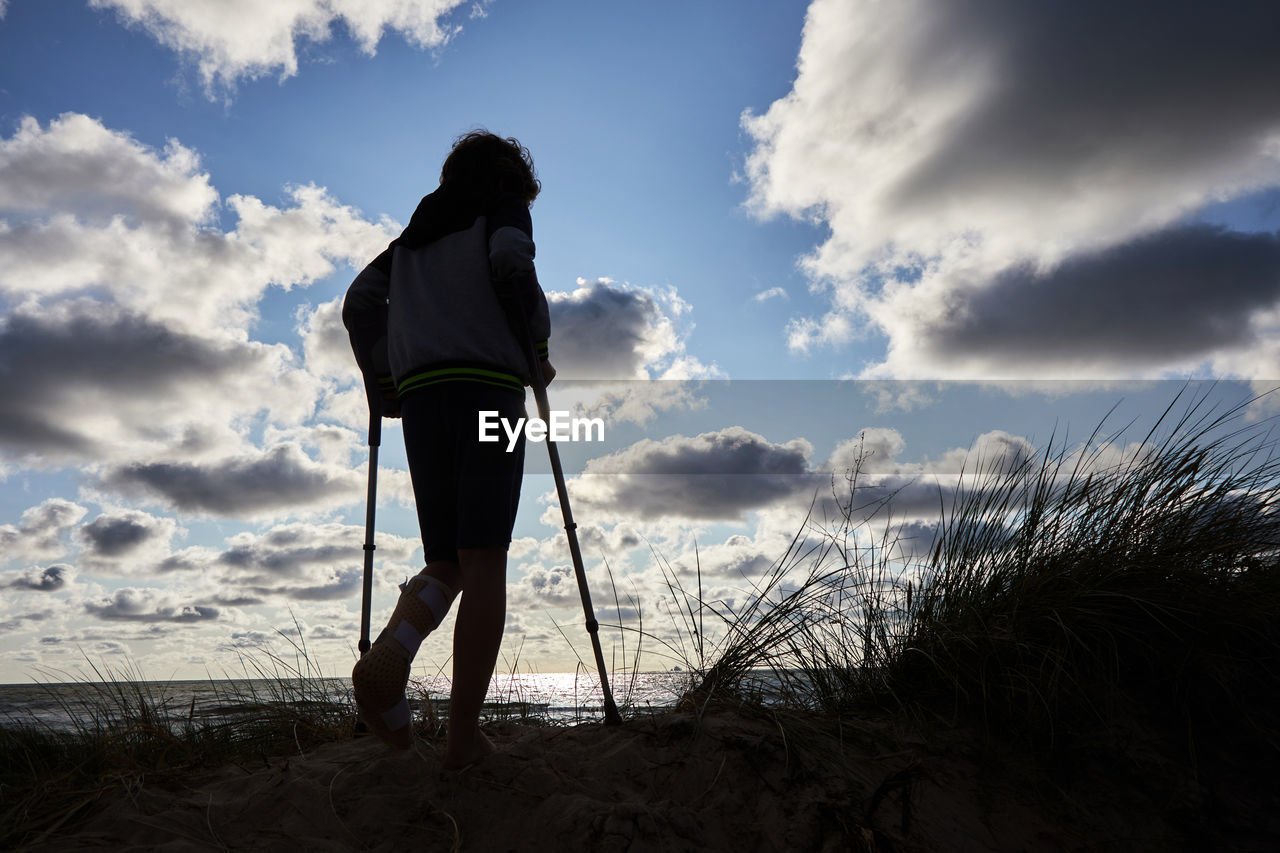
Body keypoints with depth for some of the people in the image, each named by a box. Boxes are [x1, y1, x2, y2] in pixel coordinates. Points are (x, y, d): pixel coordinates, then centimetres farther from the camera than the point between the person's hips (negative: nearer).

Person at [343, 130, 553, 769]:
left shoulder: (415, 231, 29)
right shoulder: (505, 209, 14)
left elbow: (361, 299, 19)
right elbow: (510, 263, -9)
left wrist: (380, 381, 18)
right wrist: (537, 347, -1)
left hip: (418, 395, 5)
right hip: (489, 386, -5)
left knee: (447, 563, 8)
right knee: (483, 562, -6)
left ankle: (390, 652, -21)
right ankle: (464, 734, -9)